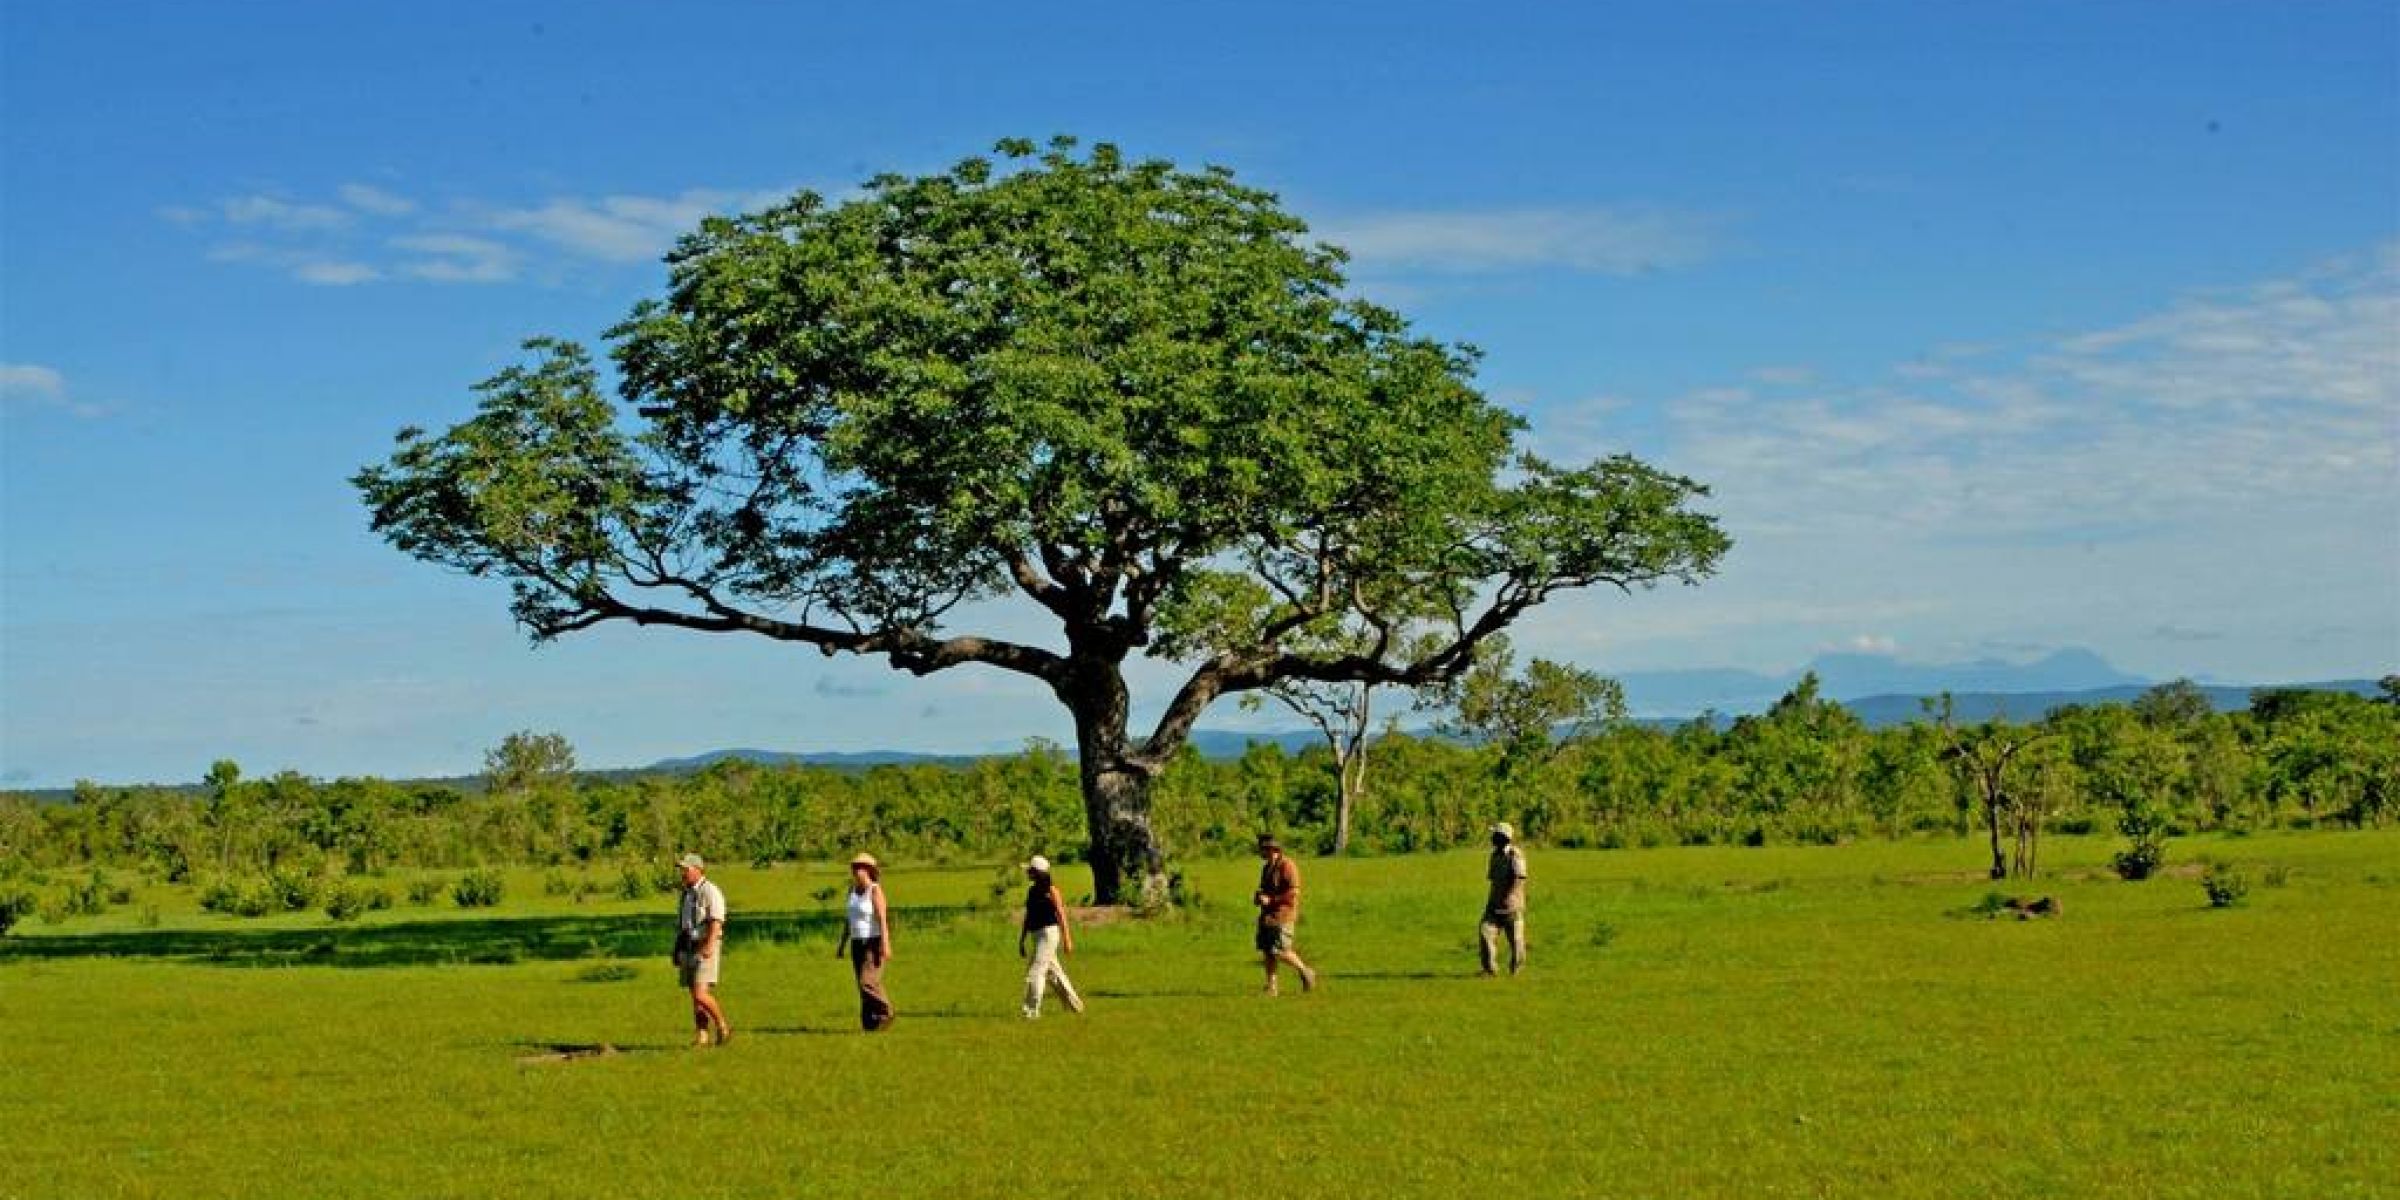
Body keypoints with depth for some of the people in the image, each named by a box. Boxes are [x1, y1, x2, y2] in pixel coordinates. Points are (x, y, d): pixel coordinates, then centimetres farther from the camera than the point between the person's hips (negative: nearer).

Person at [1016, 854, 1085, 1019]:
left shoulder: (1050, 890, -11)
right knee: (1053, 973, 15)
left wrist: (1067, 939, -15)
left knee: (1036, 971, -12)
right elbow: (1028, 917, 17)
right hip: (1037, 936, 9)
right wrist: (1021, 941, 16)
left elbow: (1061, 915, -13)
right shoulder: (1032, 890, 12)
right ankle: (1074, 1004, 26)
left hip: (1049, 933, -9)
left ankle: (1032, 1010, -9)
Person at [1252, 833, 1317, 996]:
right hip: (1267, 916, 9)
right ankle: (1271, 987, 5)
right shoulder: (1267, 868, 15)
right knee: (1267, 951, 3)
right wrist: (1258, 897, 6)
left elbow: (1293, 894, -18)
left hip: (1282, 915, -9)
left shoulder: (1287, 866, -13)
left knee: (1280, 951, -12)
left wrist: (1270, 900, -19)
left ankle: (1305, 972, 6)